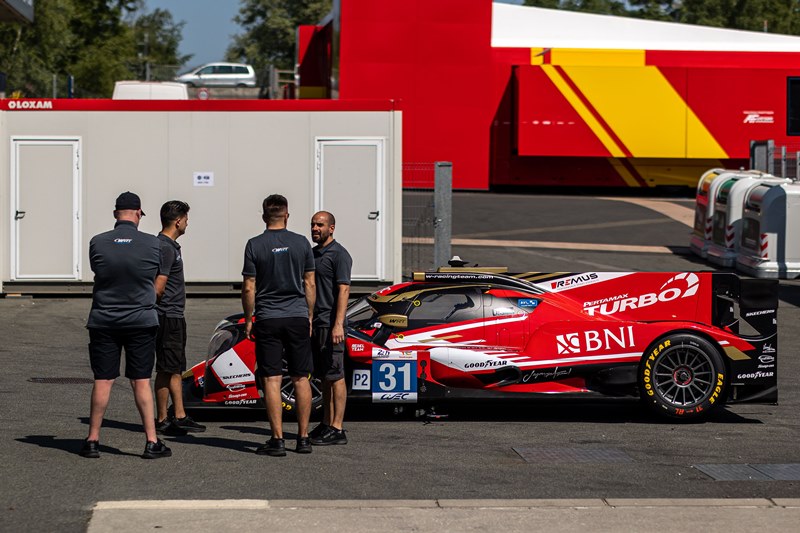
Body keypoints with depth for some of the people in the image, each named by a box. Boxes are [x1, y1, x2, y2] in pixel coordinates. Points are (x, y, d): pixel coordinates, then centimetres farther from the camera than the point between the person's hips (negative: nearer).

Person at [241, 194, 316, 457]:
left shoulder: (255, 245, -4)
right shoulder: (301, 243, 2)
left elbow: (249, 288, -4)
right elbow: (310, 284, 6)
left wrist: (248, 320, 7)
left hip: (268, 319, -2)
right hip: (298, 317, 2)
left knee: (271, 380, -2)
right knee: (301, 379, 7)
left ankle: (277, 440, -5)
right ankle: (303, 438, 9)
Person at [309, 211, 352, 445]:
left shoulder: (339, 254, -11)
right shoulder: (313, 253, 17)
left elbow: (343, 290, -17)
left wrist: (338, 324, -24)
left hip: (331, 325, -9)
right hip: (315, 323, 9)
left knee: (335, 376, -7)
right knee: (324, 377, 12)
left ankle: (337, 429, -8)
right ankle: (326, 424, 16)